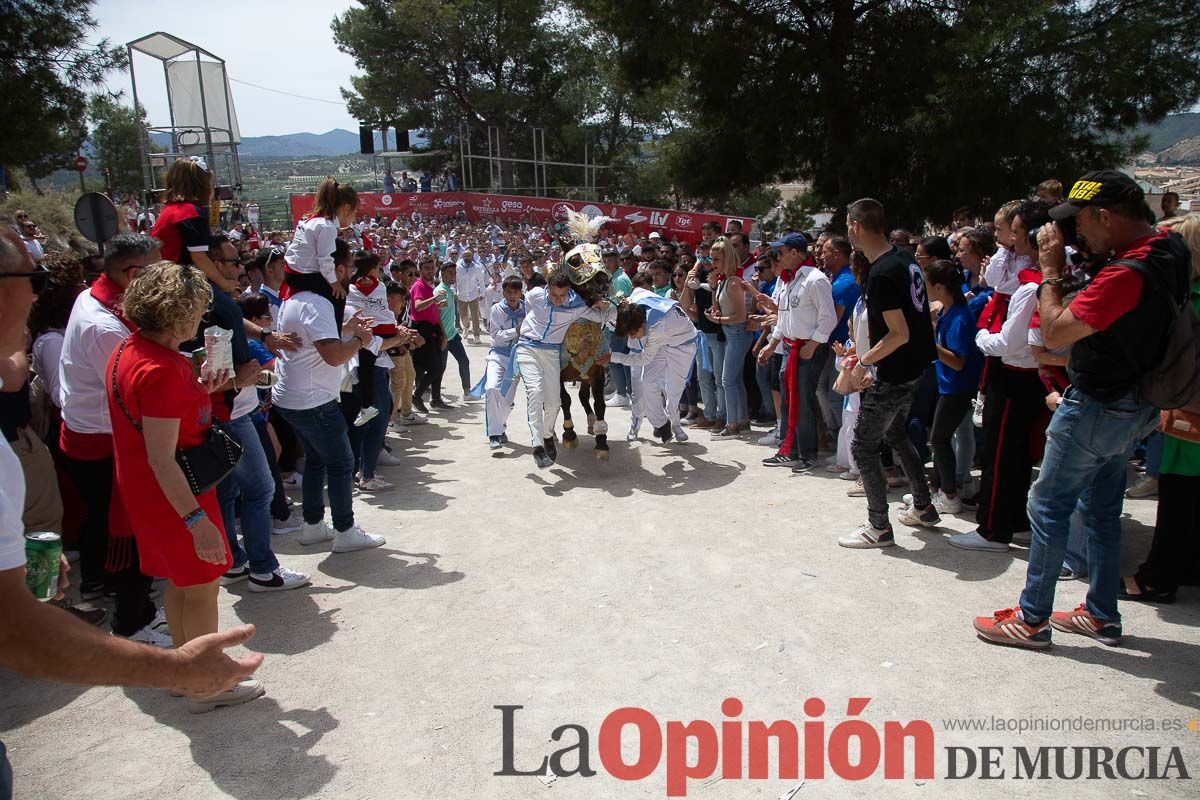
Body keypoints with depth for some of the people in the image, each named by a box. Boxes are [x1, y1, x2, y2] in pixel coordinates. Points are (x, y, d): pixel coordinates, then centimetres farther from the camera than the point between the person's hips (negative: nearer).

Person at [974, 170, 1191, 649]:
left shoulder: (1126, 273, -28)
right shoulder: (1171, 247, 2)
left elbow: (1054, 333, -25)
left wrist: (1051, 272, -14)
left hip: (1098, 407, -9)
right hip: (1134, 405, 10)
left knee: (1048, 507, 1)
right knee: (1102, 510, 18)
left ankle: (1032, 619, 11)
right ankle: (1102, 616, 29)